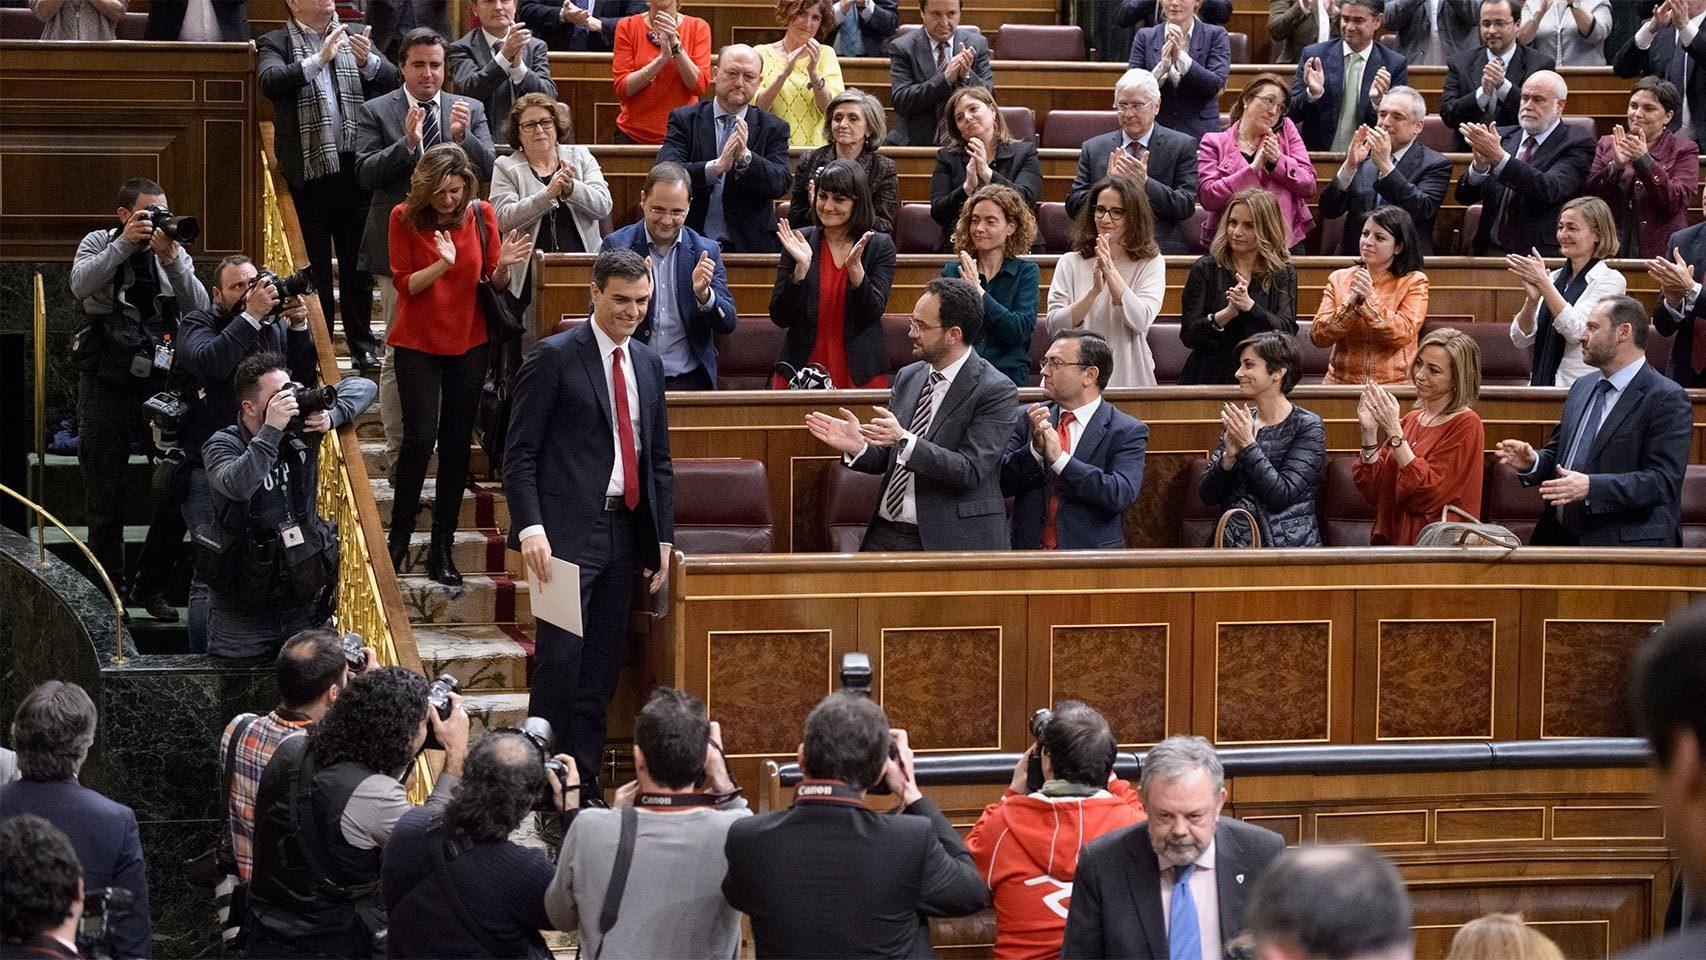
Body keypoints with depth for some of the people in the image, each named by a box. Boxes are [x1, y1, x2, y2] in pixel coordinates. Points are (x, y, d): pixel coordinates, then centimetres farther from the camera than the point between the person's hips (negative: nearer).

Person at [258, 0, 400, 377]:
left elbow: (393, 82, 1)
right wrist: (319, 59, -29)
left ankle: (362, 345, 18)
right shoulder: (276, 43, 0)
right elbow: (270, 83, -20)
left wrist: (368, 62, -20)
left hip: (354, 166, 3)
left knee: (357, 261, 9)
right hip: (309, 171, -3)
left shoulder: (354, 35, 9)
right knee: (313, 264, 5)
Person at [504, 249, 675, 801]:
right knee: (561, 658, -10)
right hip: (568, 532, -6)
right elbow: (519, 454, -7)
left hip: (624, 531, 6)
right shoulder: (555, 357, -5)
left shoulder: (648, 363, 15)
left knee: (603, 668, 6)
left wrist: (663, 538, 13)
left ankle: (584, 784, 11)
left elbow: (659, 459, 20)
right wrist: (530, 528, -18)